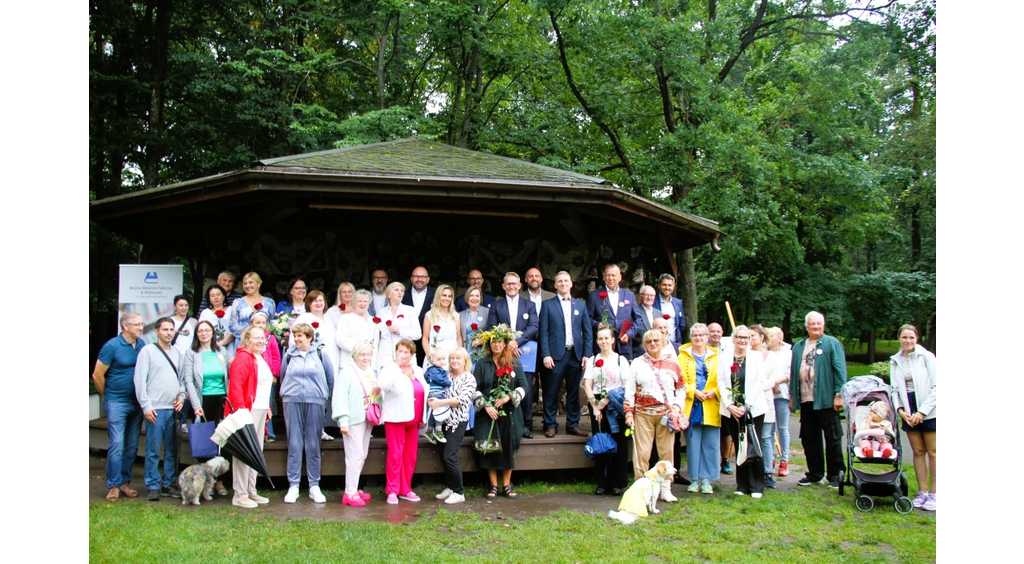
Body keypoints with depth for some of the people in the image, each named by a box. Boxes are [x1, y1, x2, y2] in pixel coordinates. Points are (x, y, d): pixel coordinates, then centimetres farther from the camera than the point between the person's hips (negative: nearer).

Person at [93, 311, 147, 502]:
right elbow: (97, 375, -5)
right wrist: (108, 397, 5)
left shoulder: (142, 345, 3)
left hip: (137, 402, 5)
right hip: (117, 403, -5)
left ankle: (125, 481, 21)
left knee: (132, 446, 10)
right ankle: (113, 485, 3)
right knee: (116, 445, -5)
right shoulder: (112, 346, -11)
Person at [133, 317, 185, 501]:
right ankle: (153, 487, 5)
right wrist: (146, 406, -11)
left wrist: (181, 396, 5)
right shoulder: (147, 351, -2)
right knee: (153, 450, -3)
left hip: (174, 409, 5)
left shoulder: (176, 353, 15)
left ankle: (169, 484, 17)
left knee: (172, 450, 9)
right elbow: (140, 380, -6)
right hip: (155, 410, -5)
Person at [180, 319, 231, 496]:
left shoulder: (221, 352, 11)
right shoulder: (191, 354, 2)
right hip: (203, 401, -2)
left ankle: (219, 480, 3)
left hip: (221, 400, 2)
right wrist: (196, 405, -13)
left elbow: (228, 376, 13)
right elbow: (188, 381, -5)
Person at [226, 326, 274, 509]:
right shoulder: (243, 358, -12)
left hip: (261, 410, 10)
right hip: (248, 410, -10)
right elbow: (235, 385, -20)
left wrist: (268, 407, 20)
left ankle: (251, 491, 23)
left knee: (257, 451, 14)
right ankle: (240, 495, -1)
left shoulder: (261, 359, 17)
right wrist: (240, 409, -25)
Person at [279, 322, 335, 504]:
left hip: (315, 403, -1)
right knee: (294, 444, 0)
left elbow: (330, 380, 11)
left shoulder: (321, 355, 6)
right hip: (292, 403, 1)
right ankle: (293, 486, 4)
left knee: (313, 445, 2)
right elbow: (282, 378, 20)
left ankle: (314, 486, 7)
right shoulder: (289, 356, 11)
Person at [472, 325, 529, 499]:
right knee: (490, 448, -6)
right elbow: (475, 388, -1)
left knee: (509, 448, -4)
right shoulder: (482, 364, 5)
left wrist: (509, 397, -13)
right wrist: (485, 406, -12)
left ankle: (507, 485, 8)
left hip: (509, 413, 1)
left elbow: (523, 386, 2)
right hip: (488, 413, -1)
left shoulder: (515, 363, 7)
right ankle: (493, 485, 5)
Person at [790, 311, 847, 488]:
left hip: (826, 400, -5)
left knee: (832, 438, 3)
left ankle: (834, 475, 12)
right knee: (809, 439, 10)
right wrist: (792, 396, 14)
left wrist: (839, 394, -14)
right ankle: (815, 473, 22)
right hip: (806, 400, 5)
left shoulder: (832, 343, -2)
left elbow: (840, 370, -7)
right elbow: (793, 372, 16)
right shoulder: (798, 346, 13)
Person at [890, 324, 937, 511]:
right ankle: (922, 492, 15)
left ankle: (933, 494, 7)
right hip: (909, 411, 4)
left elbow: (935, 387, -10)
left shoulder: (926, 357, -7)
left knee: (932, 452, 1)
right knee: (918, 451, 9)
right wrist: (900, 409, -8)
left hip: (929, 410, -4)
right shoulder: (895, 361, 7)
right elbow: (894, 389, 8)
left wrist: (922, 411, -14)